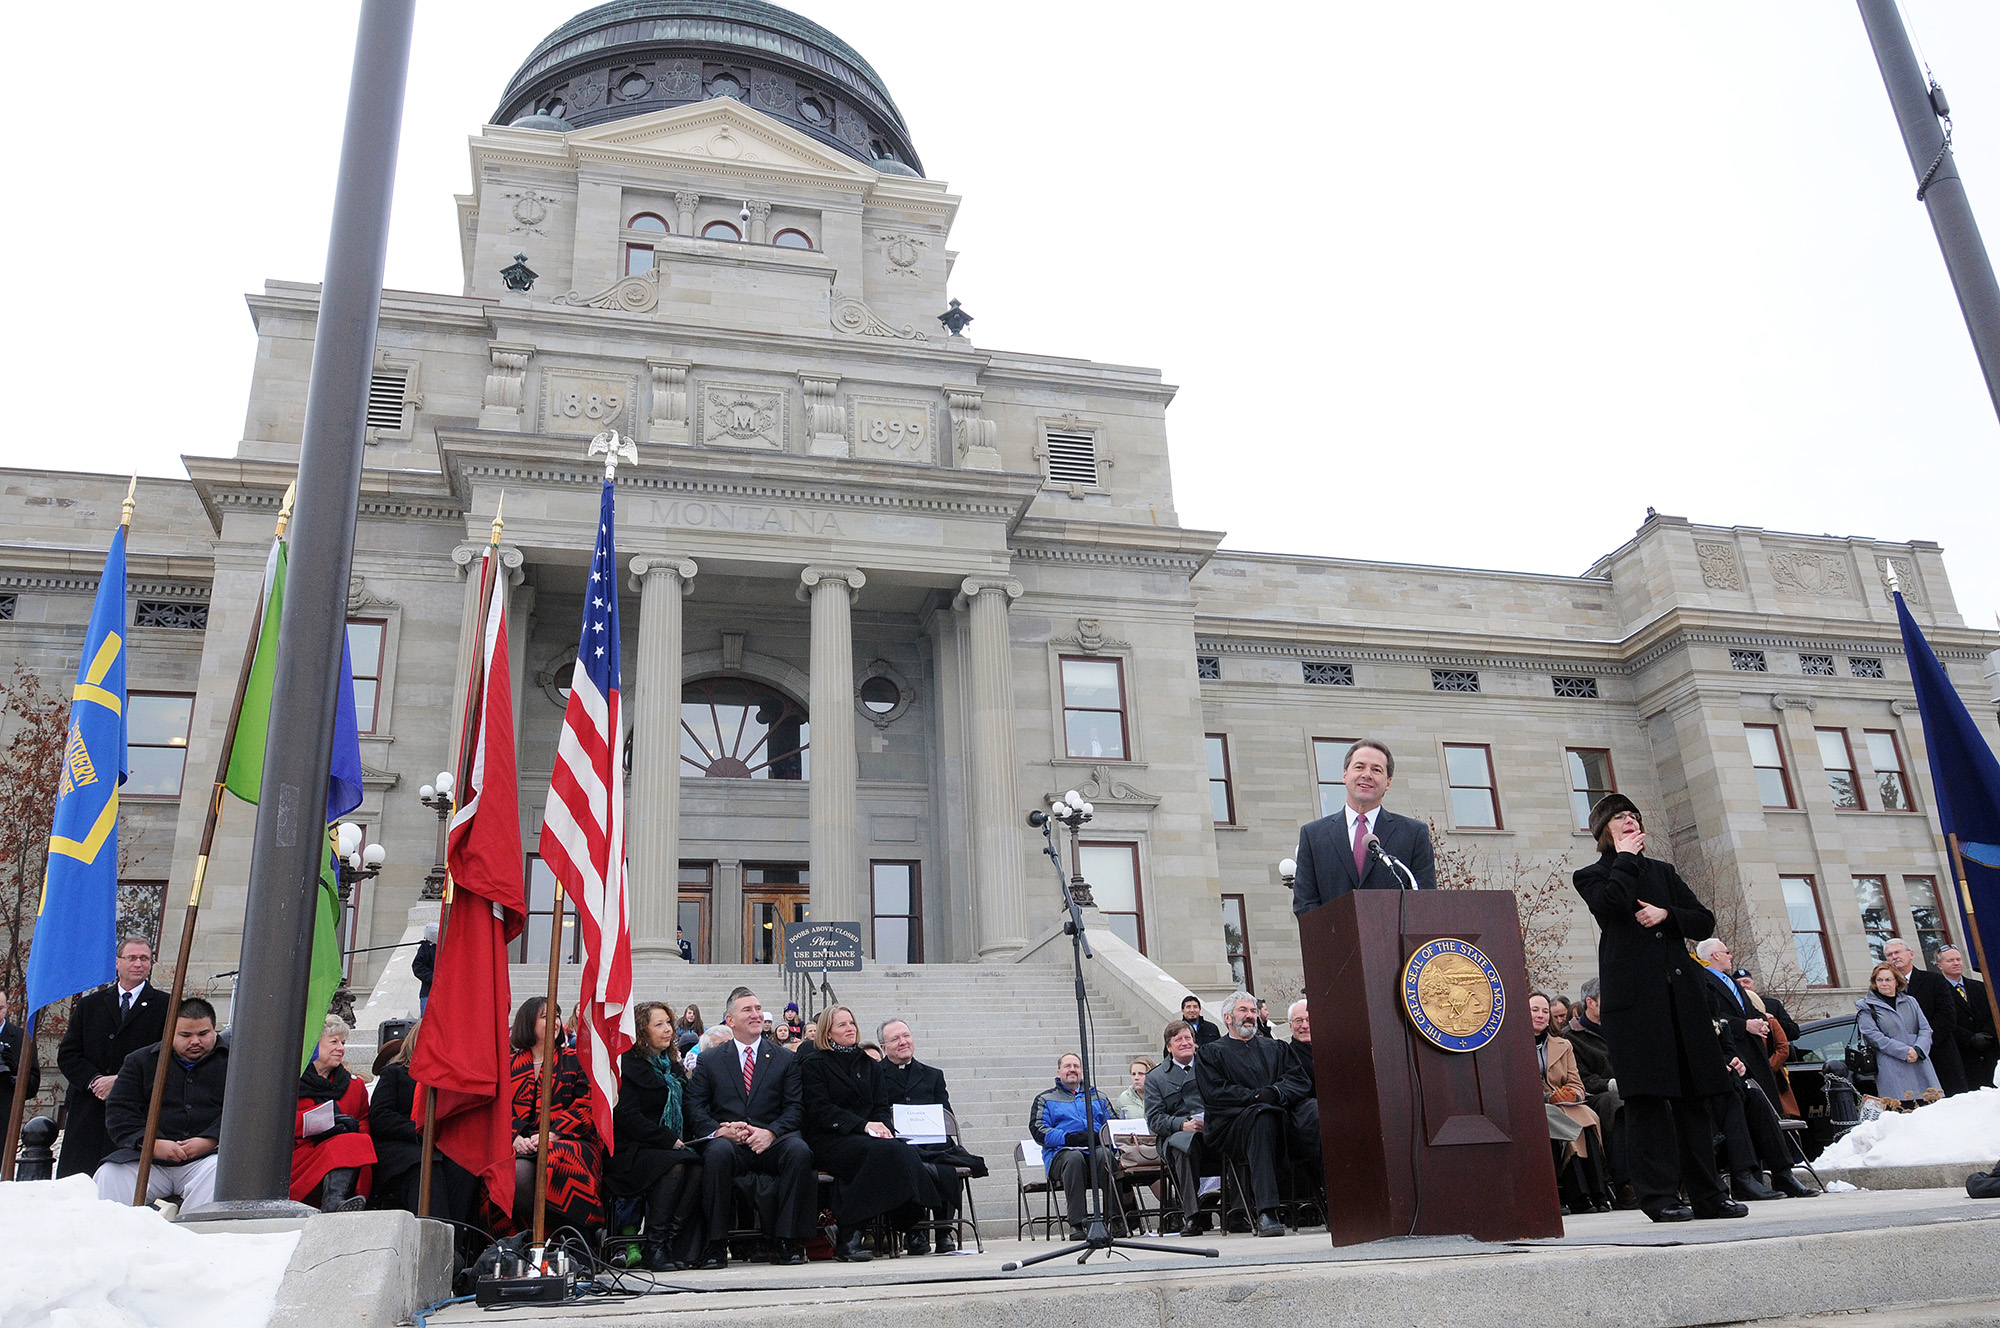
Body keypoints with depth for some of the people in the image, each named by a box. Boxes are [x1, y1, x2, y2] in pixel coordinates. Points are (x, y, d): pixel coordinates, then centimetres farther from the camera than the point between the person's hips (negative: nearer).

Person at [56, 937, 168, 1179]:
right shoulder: (89, 1005, 17)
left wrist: (120, 1080, -11)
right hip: (88, 1112, 3)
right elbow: (67, 1055, 11)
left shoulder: (165, 1006, 5)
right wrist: (94, 1080, -6)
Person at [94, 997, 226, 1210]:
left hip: (203, 1159, -2)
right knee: (109, 1174, -24)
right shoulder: (141, 1061, 18)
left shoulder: (229, 1063, 12)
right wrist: (152, 1143, -8)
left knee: (218, 1173, -34)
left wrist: (209, 1141, -16)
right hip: (147, 1160, 2)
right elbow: (119, 1109, 9)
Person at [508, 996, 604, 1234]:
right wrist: (516, 1138, -11)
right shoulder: (510, 1064, 20)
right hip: (522, 1145, 1)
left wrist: (549, 1136, -10)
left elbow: (586, 1108, 4)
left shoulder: (574, 1061, 15)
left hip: (567, 1142, -1)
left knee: (554, 1163, -37)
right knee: (518, 1171, -35)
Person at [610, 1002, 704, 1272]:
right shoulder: (625, 1065, -3)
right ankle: (654, 1248, -26)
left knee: (697, 1166, -27)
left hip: (669, 1148, 6)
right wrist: (668, 1140, -17)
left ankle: (671, 1243, -25)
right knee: (674, 1166, -34)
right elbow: (627, 1116, -14)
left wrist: (680, 1141, -1)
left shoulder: (671, 1064, 19)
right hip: (630, 1152, -6)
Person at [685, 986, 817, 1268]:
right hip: (728, 1140, 0)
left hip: (771, 1141, 1)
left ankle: (786, 1241, -22)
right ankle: (716, 1244, -24)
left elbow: (795, 1107, 5)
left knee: (799, 1149, -32)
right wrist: (719, 1130, -15)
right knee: (718, 1151, -36)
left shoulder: (786, 1059, 16)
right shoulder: (708, 1060, 16)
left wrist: (770, 1132, -15)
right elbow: (695, 1108, 6)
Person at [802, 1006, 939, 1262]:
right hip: (831, 1141, -5)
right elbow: (820, 1110, -6)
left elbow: (882, 1106, 16)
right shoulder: (814, 1065, 6)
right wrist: (863, 1125, -18)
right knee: (883, 1152, -34)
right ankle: (848, 1237, -30)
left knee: (904, 1151, -30)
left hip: (870, 1137, 5)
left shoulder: (870, 1065, 23)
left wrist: (880, 1126, -9)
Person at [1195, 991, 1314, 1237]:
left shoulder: (1273, 1047, 27)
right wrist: (1256, 1097, -11)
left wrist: (1275, 1093, -9)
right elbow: (1216, 1093, 0)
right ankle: (1266, 1212, -44)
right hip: (1232, 1123, -3)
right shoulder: (1210, 1053, 16)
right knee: (1262, 1115, -39)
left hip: (1281, 1118, 4)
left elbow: (1298, 1081, 12)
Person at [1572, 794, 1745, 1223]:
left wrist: (1667, 914, -3)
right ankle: (1659, 1195, -3)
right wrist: (1625, 857, -1)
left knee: (1694, 1094, 4)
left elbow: (1705, 922, 15)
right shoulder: (1592, 876, 9)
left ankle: (1707, 1194, 9)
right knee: (1647, 1096, -7)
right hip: (1633, 996, -4)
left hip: (1680, 992, 5)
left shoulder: (1662, 872, 24)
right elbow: (1612, 901, -14)